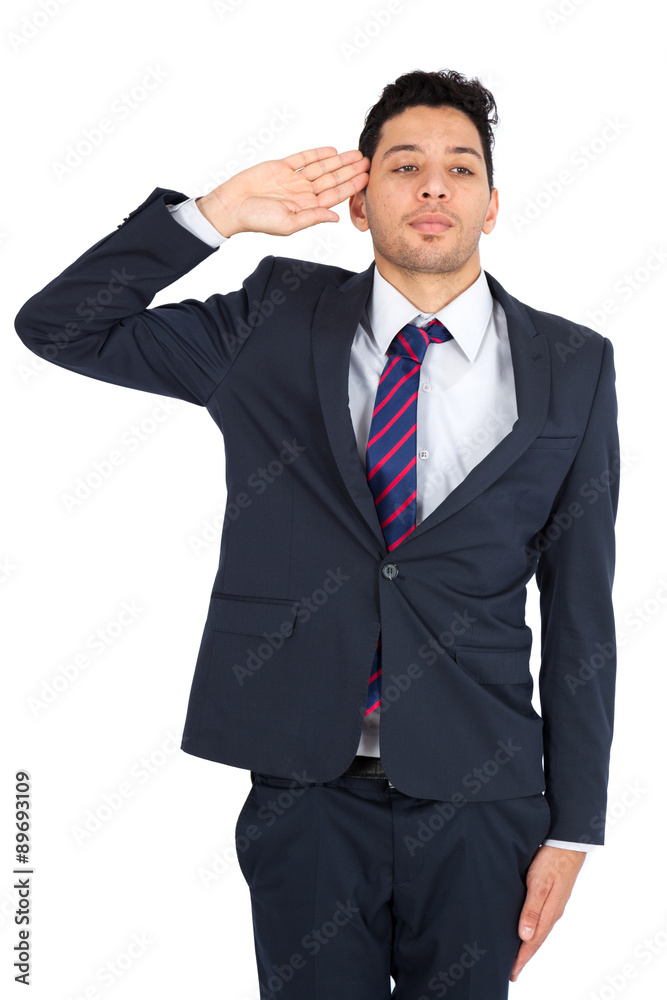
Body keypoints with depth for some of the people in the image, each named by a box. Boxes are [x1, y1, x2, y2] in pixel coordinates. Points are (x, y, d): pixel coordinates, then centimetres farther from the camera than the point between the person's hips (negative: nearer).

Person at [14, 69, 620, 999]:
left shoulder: (573, 366, 1)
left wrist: (572, 825, 1)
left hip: (477, 800, 0)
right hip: (305, 787, 0)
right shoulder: (278, 322, 2)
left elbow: (580, 607, 1)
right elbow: (59, 327, 1)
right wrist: (215, 214, -9)